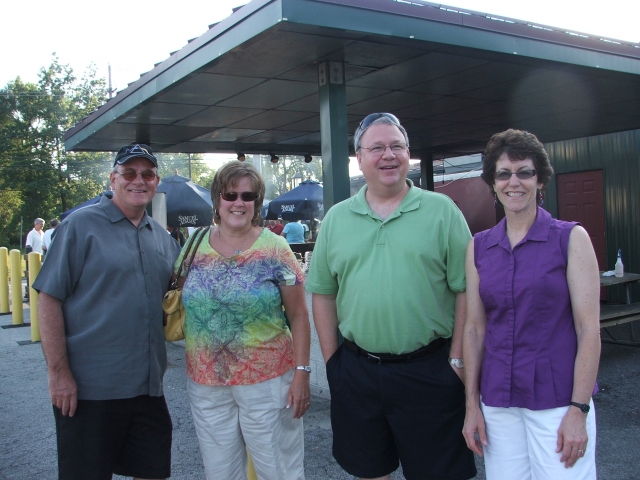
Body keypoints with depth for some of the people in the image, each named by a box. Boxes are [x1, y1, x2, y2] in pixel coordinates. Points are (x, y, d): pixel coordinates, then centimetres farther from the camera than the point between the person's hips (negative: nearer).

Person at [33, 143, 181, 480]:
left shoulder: (162, 237, 11)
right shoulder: (81, 225, -7)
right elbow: (49, 299, -11)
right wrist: (59, 372, -15)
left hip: (149, 385, 6)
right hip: (90, 388, -5)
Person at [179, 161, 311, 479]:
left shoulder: (275, 250, -6)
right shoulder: (194, 247, 3)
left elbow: (298, 315, -5)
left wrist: (301, 373, -10)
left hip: (268, 382, -3)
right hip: (206, 385, 3)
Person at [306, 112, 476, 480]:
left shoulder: (442, 210, -3)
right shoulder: (336, 218, 5)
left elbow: (465, 290, -5)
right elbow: (323, 293, 8)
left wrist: (457, 359, -8)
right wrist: (331, 359, 4)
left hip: (429, 371, -2)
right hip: (356, 371, 3)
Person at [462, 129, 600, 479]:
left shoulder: (571, 238, -4)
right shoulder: (479, 246, 5)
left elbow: (589, 329, -7)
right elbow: (474, 328, 7)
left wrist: (578, 410, -12)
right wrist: (471, 404, 5)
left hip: (557, 398, -3)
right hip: (497, 401, 3)